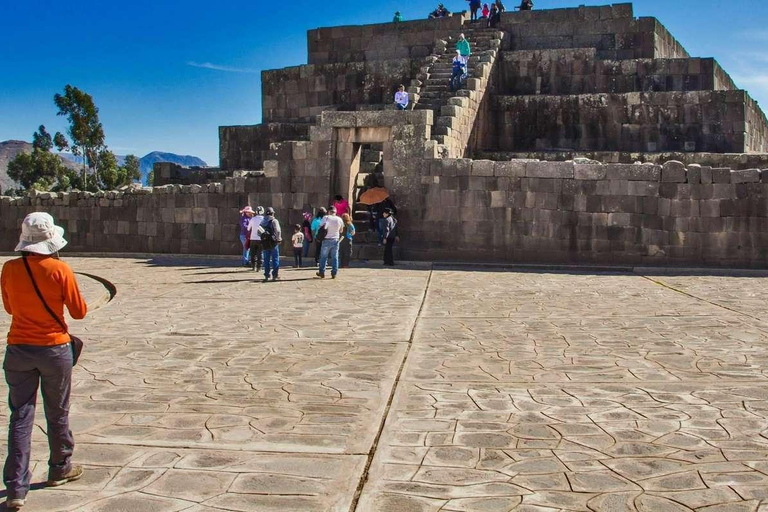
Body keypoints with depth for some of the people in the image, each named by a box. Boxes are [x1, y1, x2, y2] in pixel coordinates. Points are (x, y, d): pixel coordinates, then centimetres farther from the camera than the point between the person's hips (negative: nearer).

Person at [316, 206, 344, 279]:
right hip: (335, 240, 2)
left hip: (327, 240, -2)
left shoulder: (326, 218, -8)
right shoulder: (340, 220, 2)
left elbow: (321, 227, -10)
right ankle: (334, 273, 5)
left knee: (323, 257, 8)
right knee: (335, 257, 7)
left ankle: (322, 273, 12)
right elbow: (341, 231, 13)